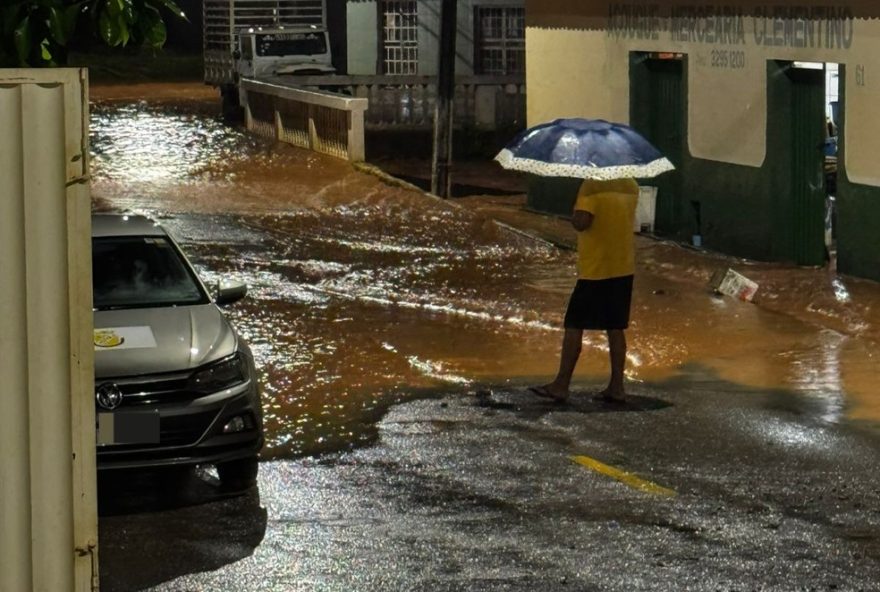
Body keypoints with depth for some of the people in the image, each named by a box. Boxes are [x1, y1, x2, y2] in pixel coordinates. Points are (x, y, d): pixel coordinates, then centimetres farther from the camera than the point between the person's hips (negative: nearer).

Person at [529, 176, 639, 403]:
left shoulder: (591, 187, -14)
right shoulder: (630, 187, 6)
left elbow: (580, 223, -26)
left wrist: (573, 215, -6)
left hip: (594, 270, -6)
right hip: (624, 268, 6)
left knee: (574, 326, -1)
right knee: (615, 328, 9)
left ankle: (561, 384, -1)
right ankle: (616, 386, 6)